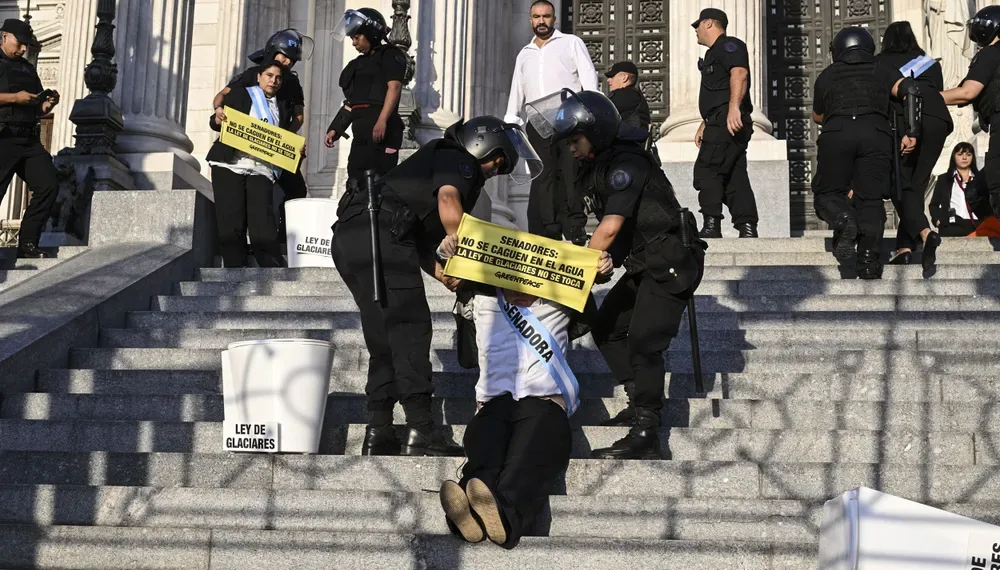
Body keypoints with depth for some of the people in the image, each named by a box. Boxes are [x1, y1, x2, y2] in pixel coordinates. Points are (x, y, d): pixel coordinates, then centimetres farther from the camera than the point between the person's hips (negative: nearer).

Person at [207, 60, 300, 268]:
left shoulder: (284, 105, 18)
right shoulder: (240, 93, 8)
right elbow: (216, 123, 4)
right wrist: (218, 119, -19)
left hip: (261, 169, 1)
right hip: (229, 165, -1)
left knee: (263, 227, -12)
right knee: (231, 224, -4)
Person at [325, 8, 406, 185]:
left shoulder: (390, 55, 2)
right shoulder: (358, 64, 26)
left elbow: (394, 87, -12)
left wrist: (382, 120, -25)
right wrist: (335, 129, 18)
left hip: (381, 128, -9)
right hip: (361, 131, 9)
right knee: (355, 182, 3)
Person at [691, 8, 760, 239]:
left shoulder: (729, 46, -4)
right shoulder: (713, 54, 29)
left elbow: (739, 73, -23)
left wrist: (734, 107, -35)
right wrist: (705, 125, 32)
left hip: (728, 123, -10)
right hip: (721, 124, 10)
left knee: (706, 170, -12)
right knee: (735, 177, 4)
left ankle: (711, 226, -15)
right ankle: (748, 228, 0)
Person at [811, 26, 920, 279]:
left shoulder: (827, 75, 27)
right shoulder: (882, 69, 25)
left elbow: (818, 116, 40)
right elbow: (908, 88, 6)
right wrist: (911, 131, 4)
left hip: (837, 132, 0)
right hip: (876, 132, 0)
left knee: (828, 193, 10)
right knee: (870, 198, 4)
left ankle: (843, 220, -23)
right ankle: (869, 258, -12)